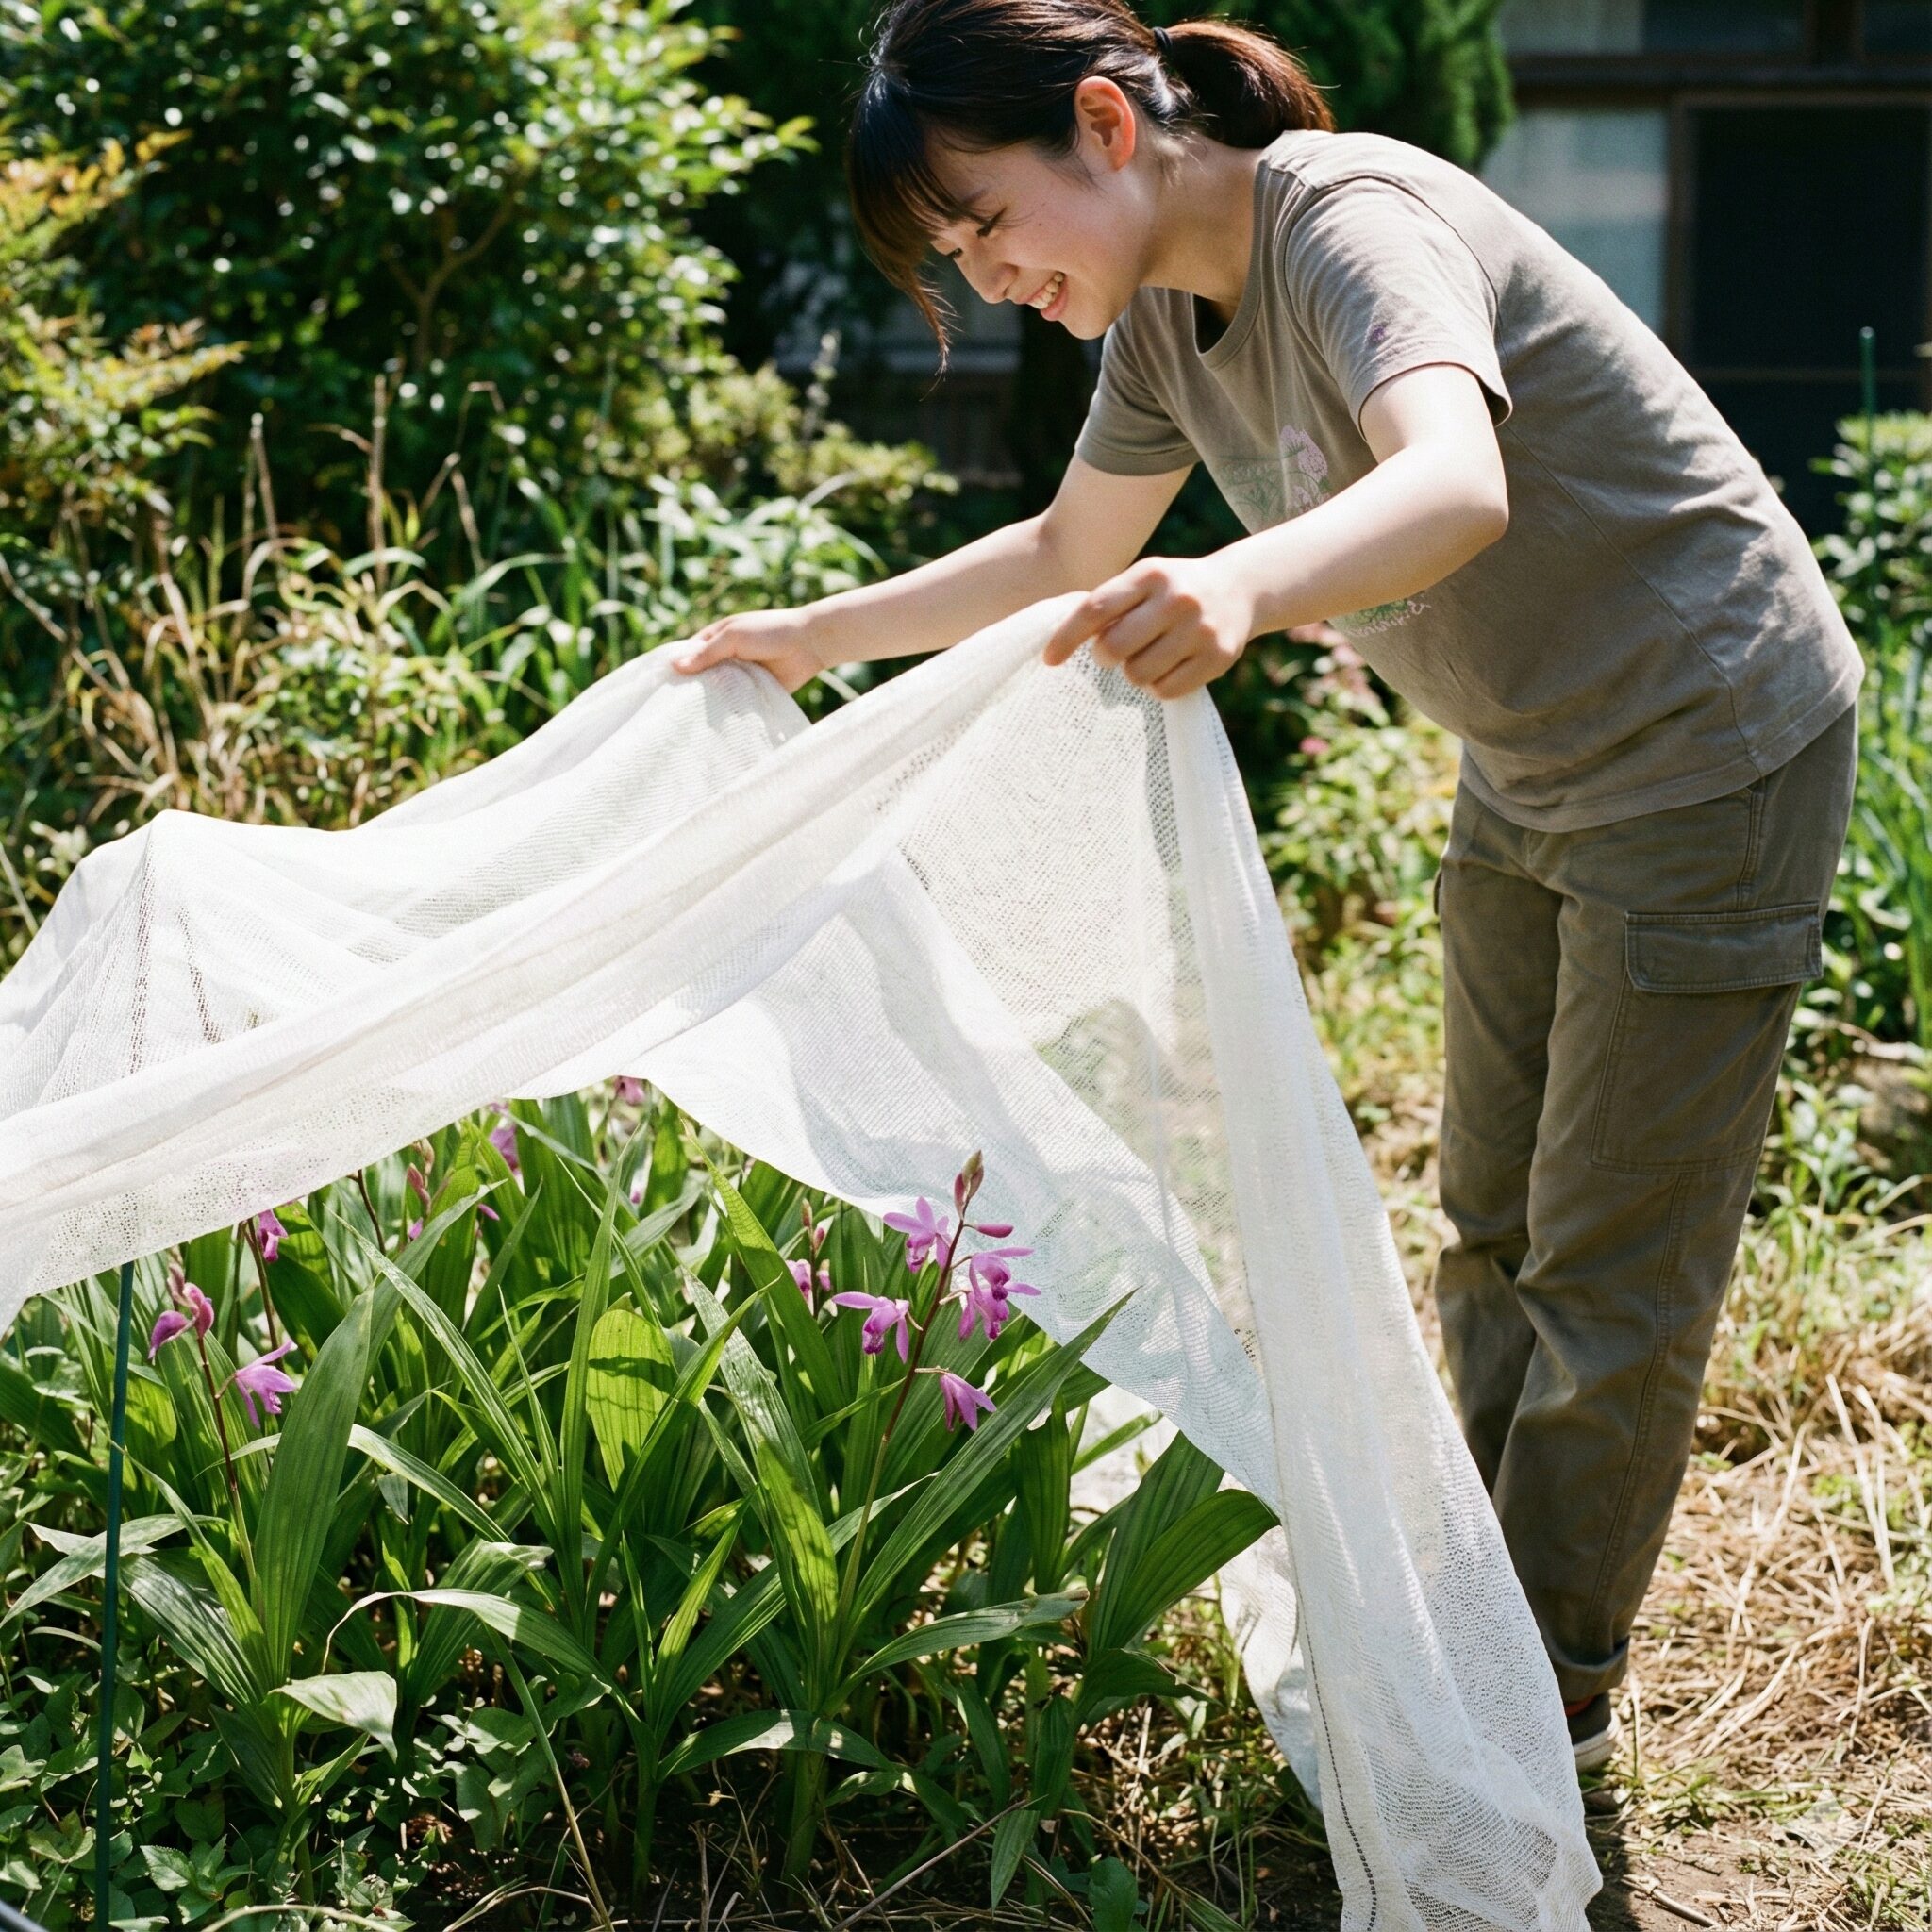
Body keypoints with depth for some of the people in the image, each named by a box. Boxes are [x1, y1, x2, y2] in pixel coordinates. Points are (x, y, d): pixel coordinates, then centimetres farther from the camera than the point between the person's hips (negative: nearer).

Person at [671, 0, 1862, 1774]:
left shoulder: (1348, 219, -28)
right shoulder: (1168, 310, -1)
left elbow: (1457, 491, -48)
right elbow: (1071, 550, 16)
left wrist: (1243, 589, -67)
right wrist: (813, 639, 16)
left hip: (1717, 747, -9)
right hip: (1531, 774, 9)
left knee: (1610, 1272, 0)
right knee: (1491, 1233, 17)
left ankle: (1552, 1694, 17)